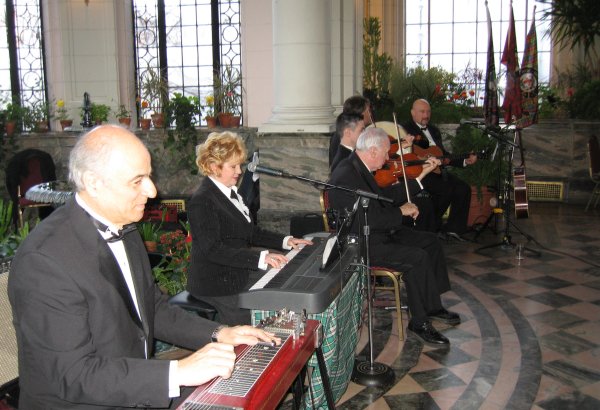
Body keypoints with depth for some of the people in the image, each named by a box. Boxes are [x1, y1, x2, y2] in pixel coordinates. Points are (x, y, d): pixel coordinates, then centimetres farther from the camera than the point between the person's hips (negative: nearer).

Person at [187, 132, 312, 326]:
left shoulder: (231, 192, 13)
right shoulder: (202, 201, -17)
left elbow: (249, 231, 20)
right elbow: (213, 250, -25)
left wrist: (285, 241, 7)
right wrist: (260, 258, -32)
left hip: (239, 274, 9)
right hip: (216, 285, -9)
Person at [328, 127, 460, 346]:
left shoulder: (360, 168, 8)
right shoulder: (346, 176, -24)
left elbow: (379, 203, 18)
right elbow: (370, 219, -28)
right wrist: (401, 211, -13)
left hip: (379, 232, 11)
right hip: (362, 244, -11)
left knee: (430, 241, 10)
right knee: (417, 258, -23)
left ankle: (433, 306, 18)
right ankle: (420, 323, -7)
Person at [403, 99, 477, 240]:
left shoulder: (434, 130, 23)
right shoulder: (407, 129, 0)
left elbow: (444, 154, 25)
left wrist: (465, 161, 13)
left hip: (437, 170, 8)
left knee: (463, 188, -11)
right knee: (447, 189, -26)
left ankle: (453, 228, -2)